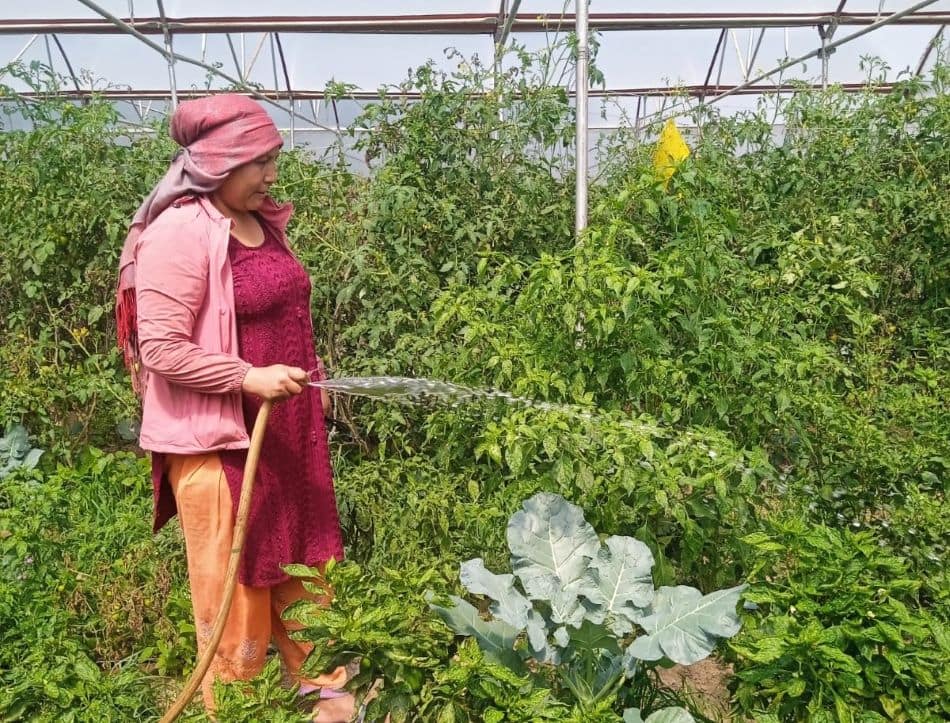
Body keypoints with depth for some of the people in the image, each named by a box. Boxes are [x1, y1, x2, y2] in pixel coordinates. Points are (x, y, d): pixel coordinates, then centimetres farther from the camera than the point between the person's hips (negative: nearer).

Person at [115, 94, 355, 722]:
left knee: (299, 568, 19)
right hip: (215, 440, -8)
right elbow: (160, 350, -18)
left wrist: (306, 385, 20)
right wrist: (247, 378, -24)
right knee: (234, 588, 7)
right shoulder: (179, 234, -15)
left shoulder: (263, 222, 10)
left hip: (283, 431, 8)